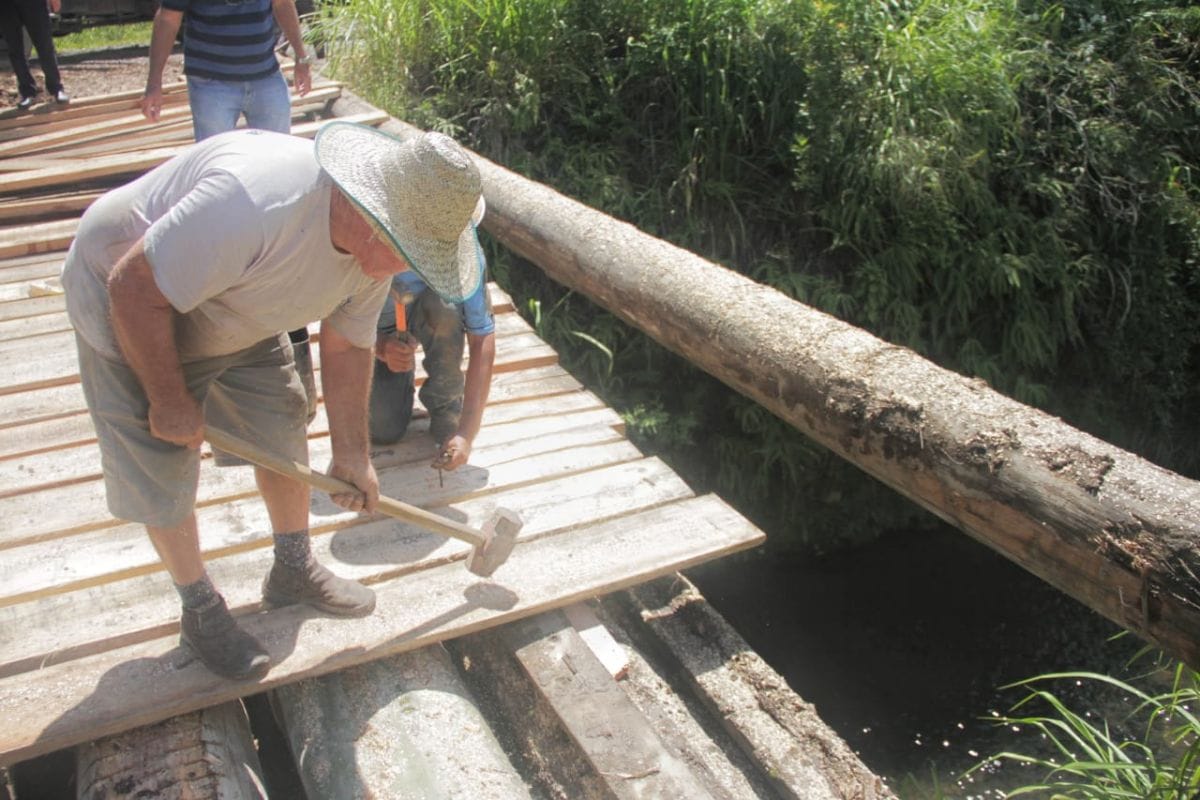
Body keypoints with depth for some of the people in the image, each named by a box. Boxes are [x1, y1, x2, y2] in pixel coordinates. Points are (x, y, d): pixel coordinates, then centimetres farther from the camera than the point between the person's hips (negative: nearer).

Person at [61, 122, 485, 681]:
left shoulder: (380, 243, -16)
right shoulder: (256, 202, -43)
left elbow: (346, 346, -3)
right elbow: (134, 290, -33)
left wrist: (351, 455, -1)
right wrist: (169, 400, -21)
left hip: (230, 306, 7)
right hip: (130, 310, -6)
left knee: (282, 432, 8)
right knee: (160, 475, -1)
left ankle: (294, 570, 30)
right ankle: (200, 611, 21)